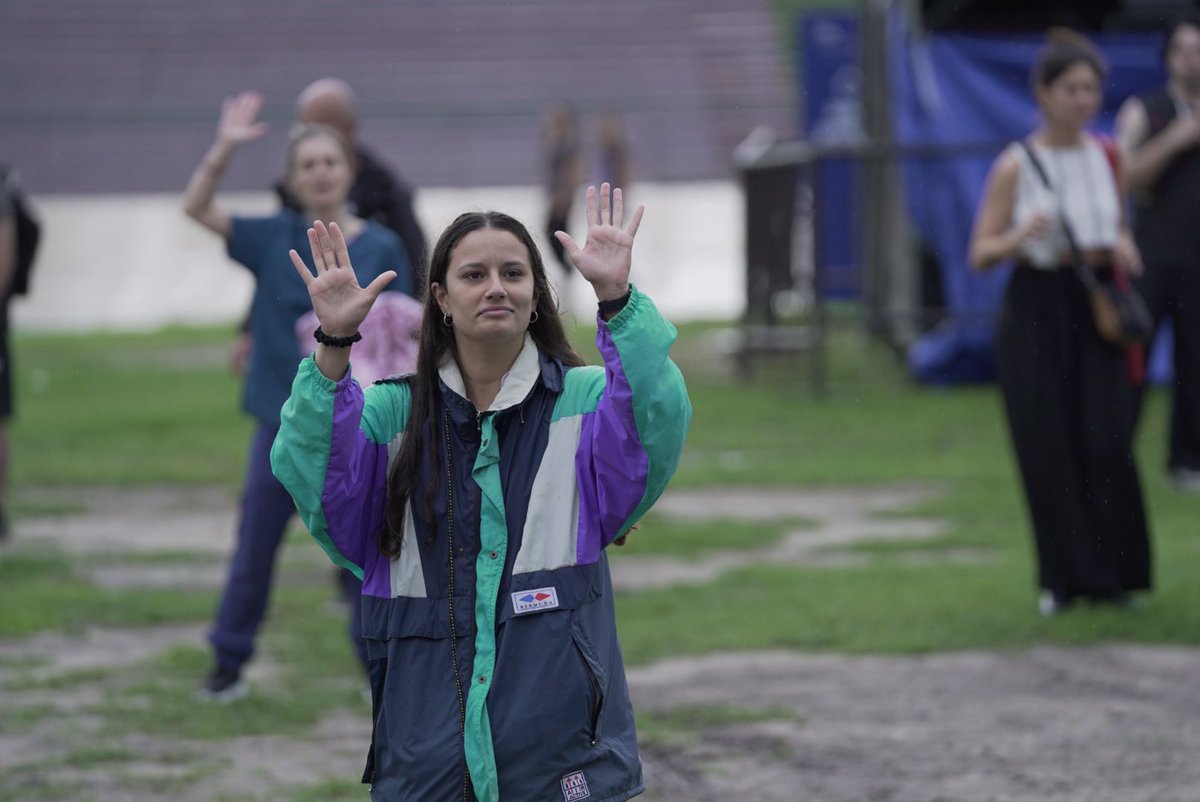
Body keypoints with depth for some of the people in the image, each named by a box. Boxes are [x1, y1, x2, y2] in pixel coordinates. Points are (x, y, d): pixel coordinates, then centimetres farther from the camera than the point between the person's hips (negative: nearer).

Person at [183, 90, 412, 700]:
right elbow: (198, 208, -11)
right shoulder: (273, 239, -2)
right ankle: (228, 662, 21)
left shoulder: (381, 249, -4)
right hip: (282, 420, 1)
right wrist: (224, 150, -25)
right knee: (254, 546, 9)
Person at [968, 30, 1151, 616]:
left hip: (1096, 310, 3)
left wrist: (1123, 251, -1)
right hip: (1036, 310, -3)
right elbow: (980, 254, -3)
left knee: (1106, 442, -8)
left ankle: (1111, 572, 5)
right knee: (1047, 450, -2)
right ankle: (1063, 576, 9)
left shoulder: (1106, 157, 7)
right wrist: (1021, 237, -23)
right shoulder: (1016, 166, -5)